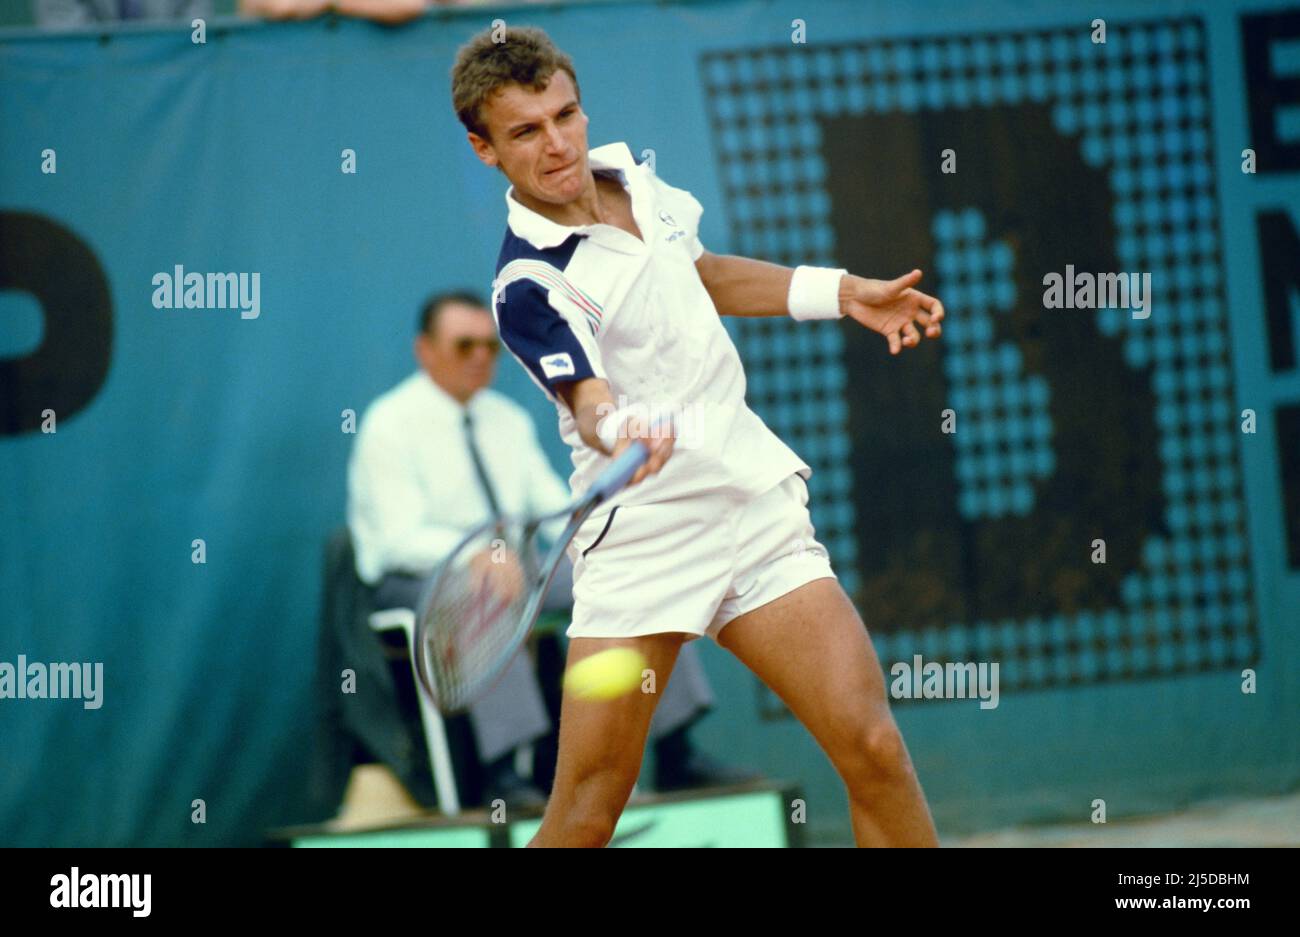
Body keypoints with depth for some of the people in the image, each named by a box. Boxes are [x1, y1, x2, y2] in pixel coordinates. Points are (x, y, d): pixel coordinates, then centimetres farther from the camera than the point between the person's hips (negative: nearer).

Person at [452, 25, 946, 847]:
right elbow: (590, 399, -32)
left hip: (757, 502, 5)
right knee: (584, 820, -8)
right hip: (641, 541, -5)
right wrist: (621, 432, -55)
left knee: (874, 750, -10)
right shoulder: (530, 287, -15)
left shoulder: (628, 173, 7)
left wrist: (842, 292, 21)